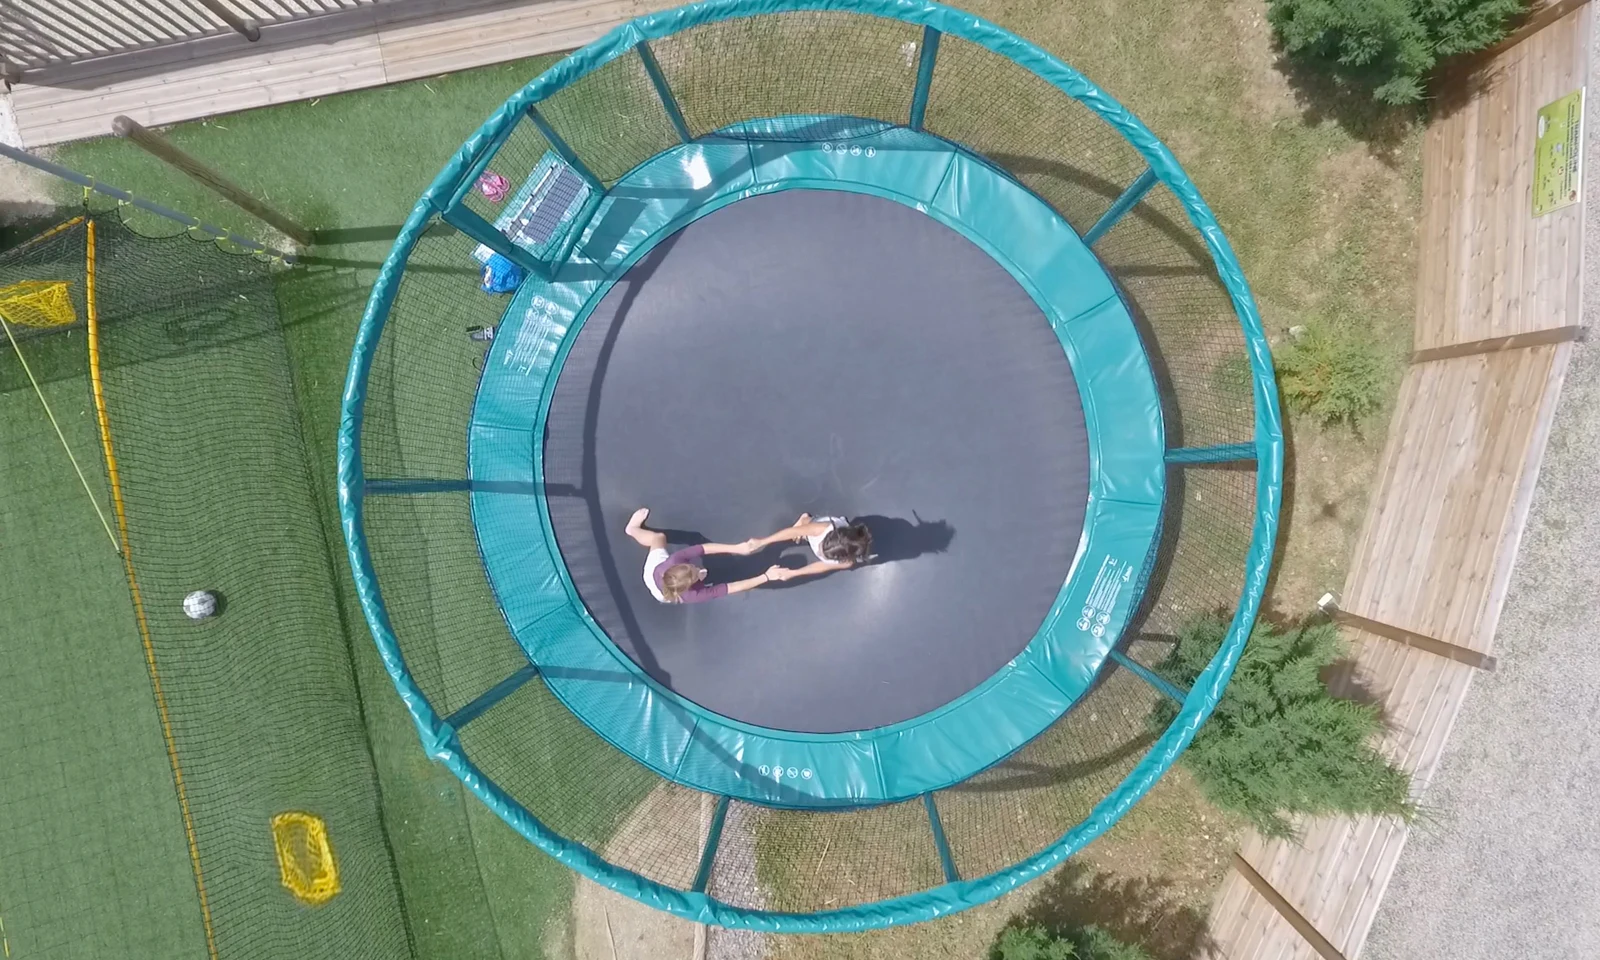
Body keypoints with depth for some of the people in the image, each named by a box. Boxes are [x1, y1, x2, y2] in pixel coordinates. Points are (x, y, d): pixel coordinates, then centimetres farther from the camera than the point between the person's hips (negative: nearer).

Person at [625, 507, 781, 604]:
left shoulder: (675, 561, -50)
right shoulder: (693, 595, -52)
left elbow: (706, 547, -46)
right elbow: (735, 587, -52)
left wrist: (737, 547, -52)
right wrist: (766, 577, -53)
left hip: (654, 569, 0)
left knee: (658, 537, 34)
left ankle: (633, 529, 67)